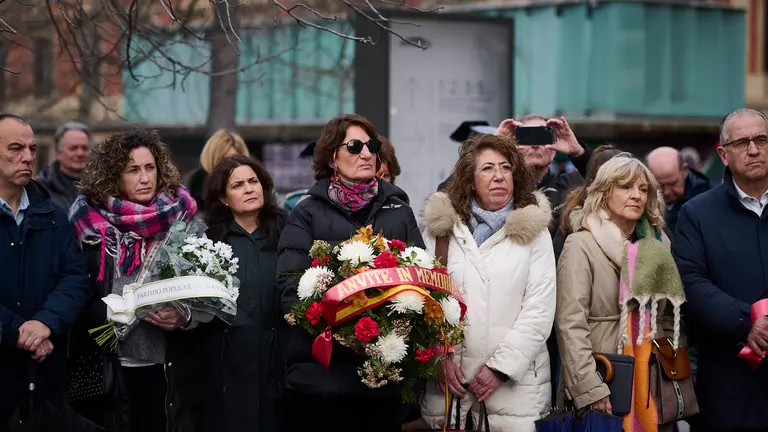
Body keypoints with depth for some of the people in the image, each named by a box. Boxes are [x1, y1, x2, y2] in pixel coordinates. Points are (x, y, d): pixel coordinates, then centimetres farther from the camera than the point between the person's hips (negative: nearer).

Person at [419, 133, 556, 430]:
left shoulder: (533, 231, 4)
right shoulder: (441, 227, 7)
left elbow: (539, 310, -3)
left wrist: (500, 366, -11)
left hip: (514, 380, -1)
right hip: (449, 377, 1)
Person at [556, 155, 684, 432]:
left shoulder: (657, 244, 11)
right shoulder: (581, 245, -7)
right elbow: (570, 324, -14)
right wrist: (590, 389, -22)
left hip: (650, 382, 5)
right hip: (603, 382, -5)